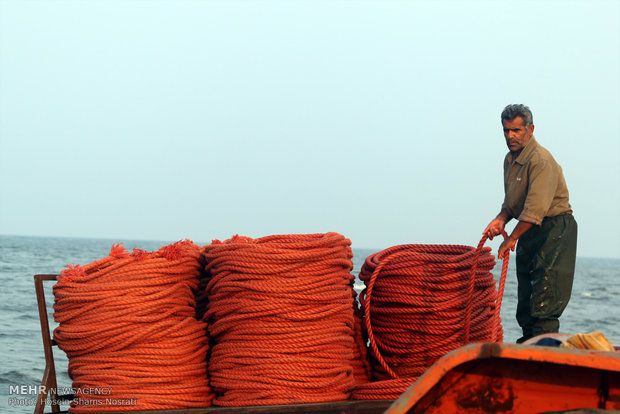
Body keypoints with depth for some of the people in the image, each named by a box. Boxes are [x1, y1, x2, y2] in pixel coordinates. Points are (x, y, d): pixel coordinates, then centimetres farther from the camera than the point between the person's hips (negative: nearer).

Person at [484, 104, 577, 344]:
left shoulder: (541, 160, -20)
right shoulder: (510, 159, 10)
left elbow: (536, 209, -26)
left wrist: (511, 239, -23)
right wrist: (500, 220, 1)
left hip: (554, 229, -9)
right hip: (529, 232, 9)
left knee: (544, 297, -12)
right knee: (525, 296, 11)